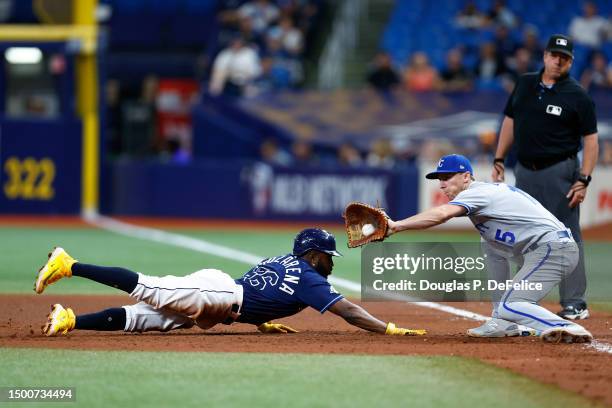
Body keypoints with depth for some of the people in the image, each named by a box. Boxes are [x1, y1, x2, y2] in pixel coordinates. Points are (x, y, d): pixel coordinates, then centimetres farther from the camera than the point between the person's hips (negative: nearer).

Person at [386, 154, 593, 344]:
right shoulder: (491, 189, 23)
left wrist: (397, 226, -27)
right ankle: (503, 323, 18)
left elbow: (441, 214, -23)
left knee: (509, 308, -15)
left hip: (552, 249, -10)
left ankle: (567, 328, -34)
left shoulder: (478, 193, -8)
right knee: (489, 245, 25)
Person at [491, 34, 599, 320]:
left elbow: (590, 139, -7)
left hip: (560, 172, -5)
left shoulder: (578, 96, -6)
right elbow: (510, 122, 17)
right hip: (525, 171, 5)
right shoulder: (525, 84, 9)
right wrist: (499, 161, 11)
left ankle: (574, 303, -4)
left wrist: (584, 180, -15)